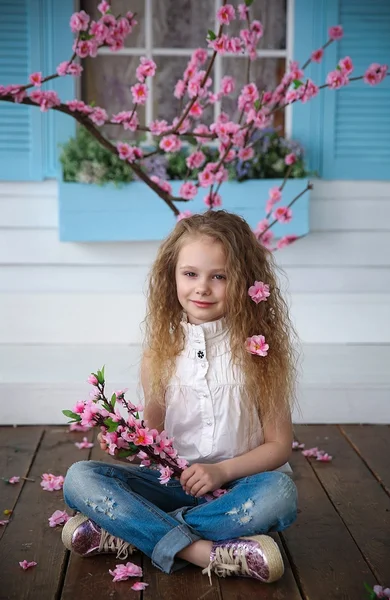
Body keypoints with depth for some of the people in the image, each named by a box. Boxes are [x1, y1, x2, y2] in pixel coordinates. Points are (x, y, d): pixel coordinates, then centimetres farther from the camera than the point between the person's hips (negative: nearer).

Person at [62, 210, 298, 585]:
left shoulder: (258, 350, -5)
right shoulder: (160, 352, 2)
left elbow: (278, 444, -3)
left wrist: (222, 471, -17)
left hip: (237, 484, -1)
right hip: (174, 480, 2)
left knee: (279, 493, -35)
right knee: (78, 478, -18)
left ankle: (129, 534, -24)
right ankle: (203, 552, -28)